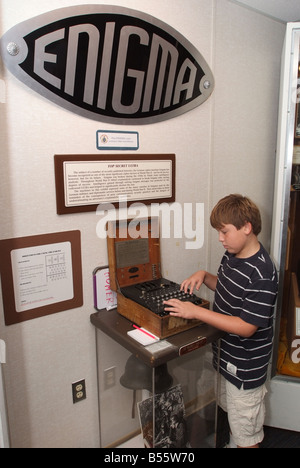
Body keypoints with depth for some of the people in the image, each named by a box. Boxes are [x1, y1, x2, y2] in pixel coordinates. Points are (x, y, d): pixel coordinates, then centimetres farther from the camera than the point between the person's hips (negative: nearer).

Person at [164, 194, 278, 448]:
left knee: (246, 435, 14)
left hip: (246, 366, -8)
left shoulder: (261, 274, -30)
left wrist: (196, 311, -30)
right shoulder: (231, 256, -2)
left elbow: (246, 327, -30)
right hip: (226, 354, 8)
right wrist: (204, 275, -5)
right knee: (230, 416, 29)